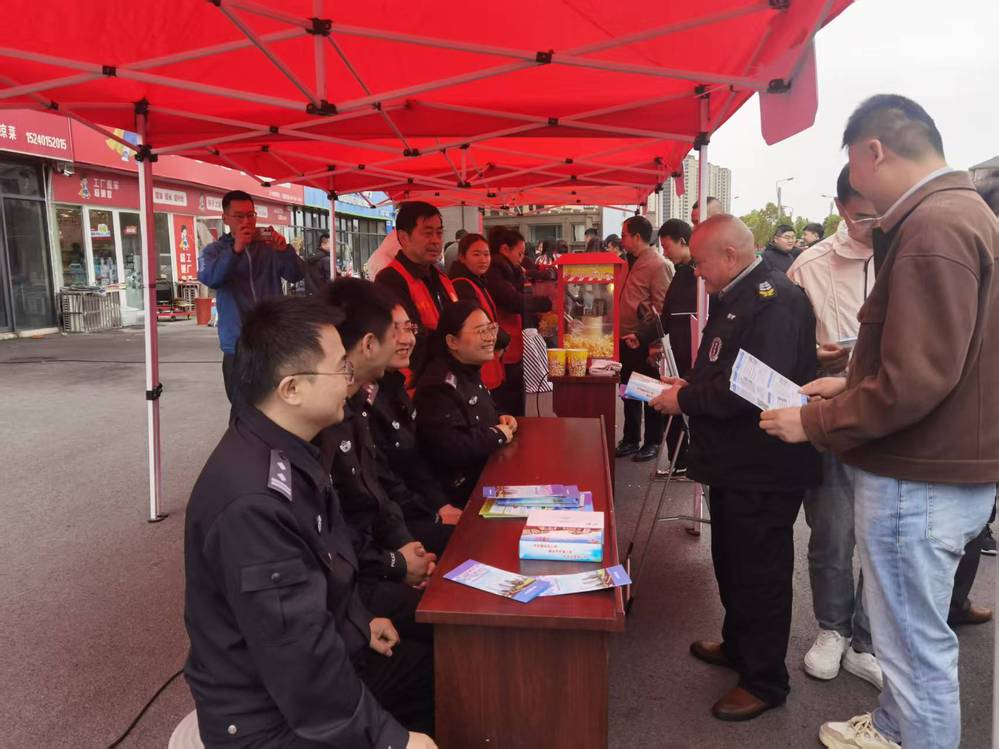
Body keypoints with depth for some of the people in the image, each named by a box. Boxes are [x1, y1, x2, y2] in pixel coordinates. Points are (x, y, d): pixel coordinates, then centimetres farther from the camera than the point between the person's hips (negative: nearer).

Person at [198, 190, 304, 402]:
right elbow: (209, 279, -13)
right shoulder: (215, 250, 7)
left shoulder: (270, 246, 8)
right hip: (238, 344, -1)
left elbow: (297, 275, -2)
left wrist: (284, 250, -21)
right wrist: (236, 249, -26)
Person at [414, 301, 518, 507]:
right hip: (466, 491, -9)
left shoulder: (468, 372, 10)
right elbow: (449, 450, -32)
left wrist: (500, 419, 6)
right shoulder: (441, 384, -22)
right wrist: (498, 435, -18)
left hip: (487, 470, 10)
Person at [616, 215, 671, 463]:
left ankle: (653, 443, 18)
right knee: (628, 393, 16)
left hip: (643, 342, -8)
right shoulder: (634, 262, 12)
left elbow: (660, 307, -18)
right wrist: (623, 333, 12)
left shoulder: (657, 265, -14)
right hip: (627, 340, 9)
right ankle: (631, 440, 29)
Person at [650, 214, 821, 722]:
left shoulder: (774, 300, -22)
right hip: (735, 464, 10)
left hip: (763, 471, -10)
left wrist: (685, 400, -20)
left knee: (759, 574, 4)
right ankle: (737, 646, 43)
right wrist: (688, 386, 2)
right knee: (731, 562, 23)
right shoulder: (735, 298, 12)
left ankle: (765, 681, 22)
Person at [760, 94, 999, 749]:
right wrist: (851, 381, 12)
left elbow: (915, 382, -26)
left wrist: (813, 423, -15)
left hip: (919, 482, -10)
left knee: (916, 644, 6)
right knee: (908, 629, 25)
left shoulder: (933, 228, -21)